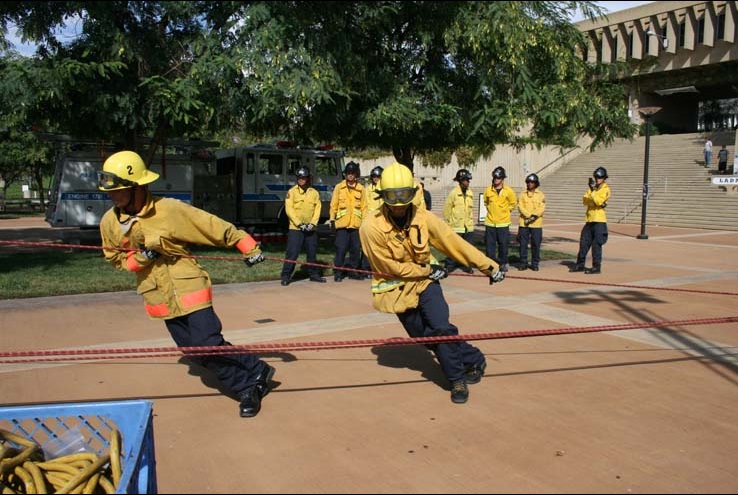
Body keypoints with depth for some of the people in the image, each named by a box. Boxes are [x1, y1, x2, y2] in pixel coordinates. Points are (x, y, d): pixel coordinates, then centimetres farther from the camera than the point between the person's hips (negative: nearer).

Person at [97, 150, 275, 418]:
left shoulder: (169, 209, -19)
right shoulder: (109, 222, -5)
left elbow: (214, 226, -12)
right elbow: (115, 258, 9)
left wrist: (247, 246, -11)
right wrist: (139, 258, -12)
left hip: (188, 287, -5)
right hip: (159, 295, 5)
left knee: (208, 344, -14)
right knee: (194, 350, 5)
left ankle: (255, 373, 8)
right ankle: (247, 386, 20)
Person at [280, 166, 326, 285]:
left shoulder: (315, 193, 8)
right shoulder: (292, 192, -1)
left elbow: (317, 209, 6)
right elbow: (289, 209, -7)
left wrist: (312, 223, -8)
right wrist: (299, 223, -14)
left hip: (311, 229, 3)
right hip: (295, 228, -3)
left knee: (312, 252, 11)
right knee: (292, 253, -7)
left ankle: (314, 274, 24)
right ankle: (286, 276, 0)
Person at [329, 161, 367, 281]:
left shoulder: (361, 189, 8)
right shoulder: (339, 187, 5)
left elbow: (364, 207, 9)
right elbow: (333, 205, 5)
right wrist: (332, 219, 0)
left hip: (356, 224, 2)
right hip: (342, 224, -2)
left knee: (355, 249, 7)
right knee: (341, 248, -4)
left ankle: (352, 270, 19)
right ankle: (338, 271, 5)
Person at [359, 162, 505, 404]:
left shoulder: (424, 218, -14)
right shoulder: (371, 227, -23)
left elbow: (455, 243, -8)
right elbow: (390, 266, -17)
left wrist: (488, 265, -7)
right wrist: (427, 270, -11)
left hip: (426, 280, 1)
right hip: (397, 287, -1)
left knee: (441, 328, -15)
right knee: (425, 336, 4)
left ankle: (458, 378, 8)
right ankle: (473, 359, 25)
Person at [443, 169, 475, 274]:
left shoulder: (470, 193, 7)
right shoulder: (453, 193, -10)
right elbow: (447, 209, -6)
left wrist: (471, 220, 15)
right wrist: (449, 222, -2)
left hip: (468, 227, 5)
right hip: (456, 226, -5)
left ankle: (465, 265, 21)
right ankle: (449, 265, 10)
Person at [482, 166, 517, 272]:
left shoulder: (508, 191, -4)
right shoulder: (488, 190, 1)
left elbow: (513, 203, 10)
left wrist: (505, 211, 8)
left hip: (503, 223, -2)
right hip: (490, 222, 2)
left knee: (503, 244, 3)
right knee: (489, 244, 4)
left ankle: (503, 263, 17)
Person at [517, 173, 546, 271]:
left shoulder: (541, 195, 6)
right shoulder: (523, 194, 8)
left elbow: (541, 208, -2)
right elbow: (520, 207, -2)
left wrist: (534, 216, -17)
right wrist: (528, 216, -15)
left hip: (536, 223, -1)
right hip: (523, 223, 1)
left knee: (536, 244, 1)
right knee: (523, 244, 1)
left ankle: (535, 264, 11)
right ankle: (523, 263, 10)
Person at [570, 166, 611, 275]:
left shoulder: (606, 189, -5)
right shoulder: (592, 188, 15)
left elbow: (598, 201, -21)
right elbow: (584, 200, 0)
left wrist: (592, 190, -26)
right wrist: (597, 203, -14)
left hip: (599, 221, -7)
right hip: (589, 220, 7)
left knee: (596, 245, -5)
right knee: (583, 243, 10)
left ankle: (597, 267, 2)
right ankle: (580, 264, 20)